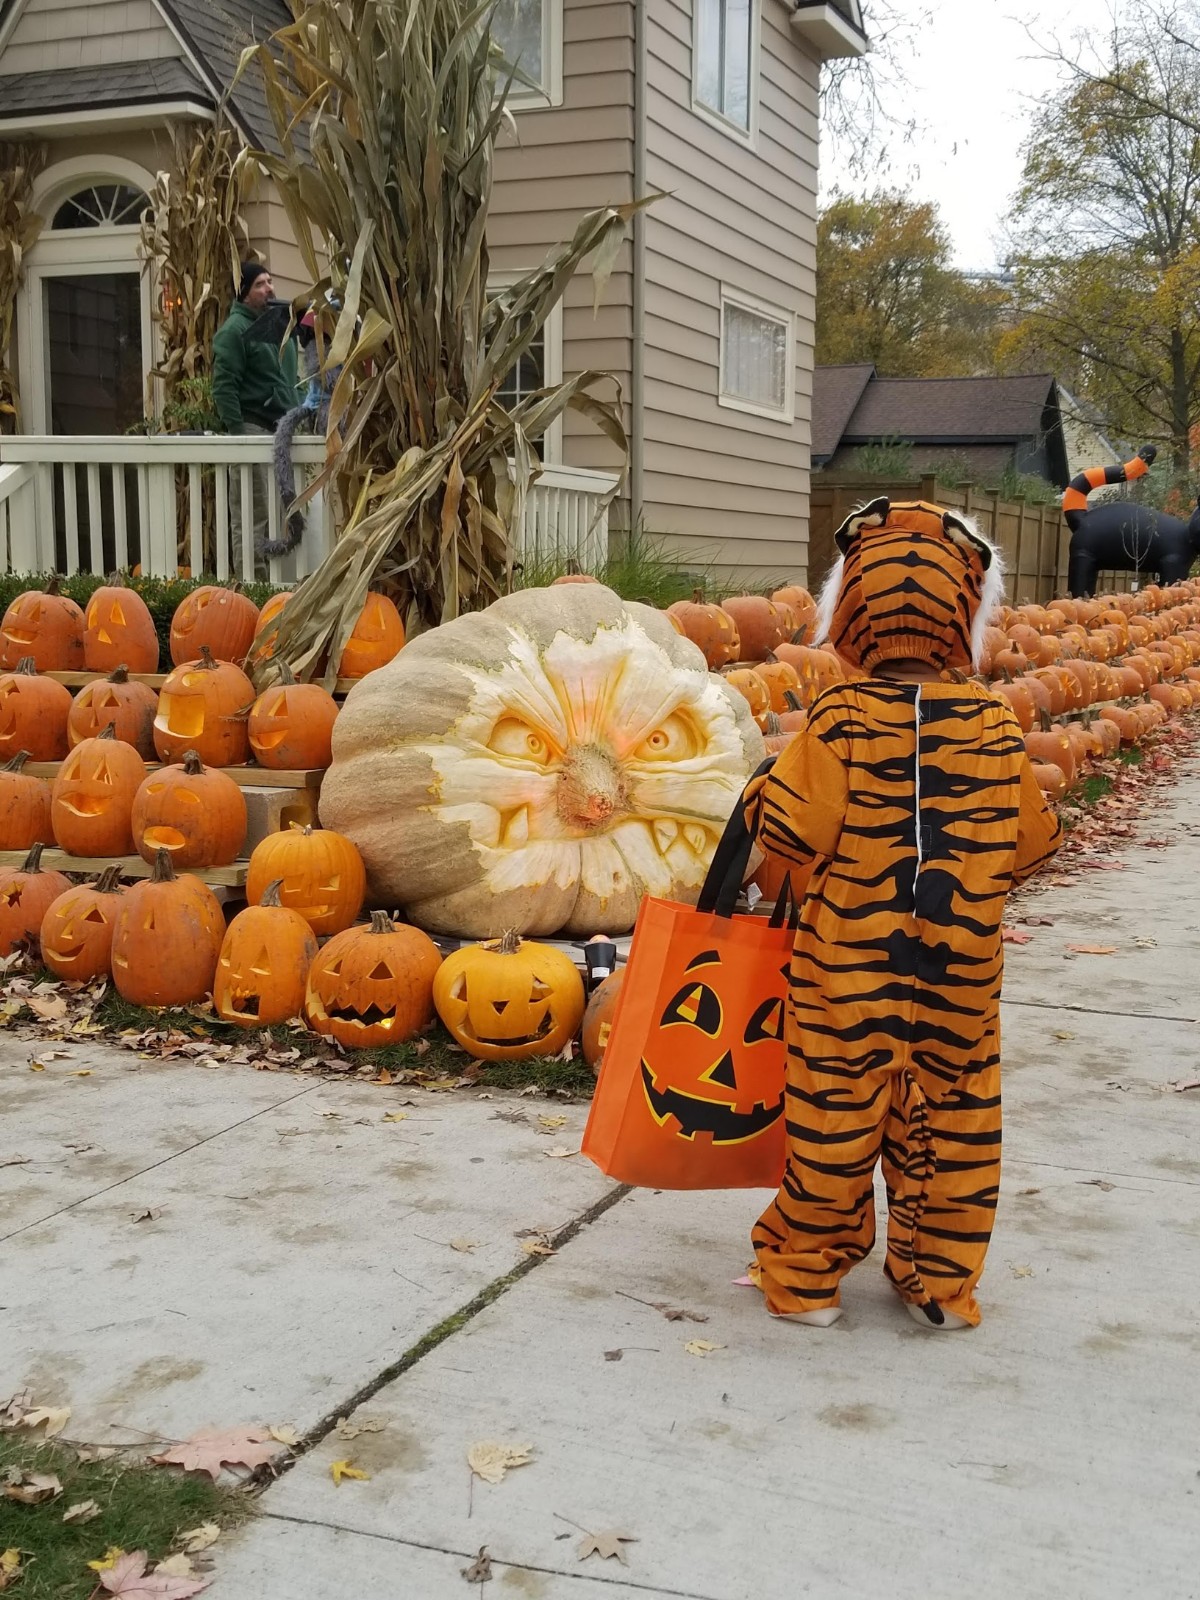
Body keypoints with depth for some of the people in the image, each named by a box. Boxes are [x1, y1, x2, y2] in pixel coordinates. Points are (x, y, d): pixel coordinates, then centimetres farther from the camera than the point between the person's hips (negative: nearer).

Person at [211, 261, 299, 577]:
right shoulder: (235, 329, -7)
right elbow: (223, 386, -13)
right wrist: (237, 431, -19)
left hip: (282, 429, 8)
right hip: (253, 430, -8)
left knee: (282, 514, 10)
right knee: (253, 515, -8)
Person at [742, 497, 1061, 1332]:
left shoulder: (841, 719, -14)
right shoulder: (994, 724, -4)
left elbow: (795, 829, -16)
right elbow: (1033, 839, 4)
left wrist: (763, 794, 4)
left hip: (848, 964, -2)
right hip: (961, 967, 3)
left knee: (834, 1110, 9)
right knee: (953, 1116, 15)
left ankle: (808, 1274, 22)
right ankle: (943, 1281, 26)